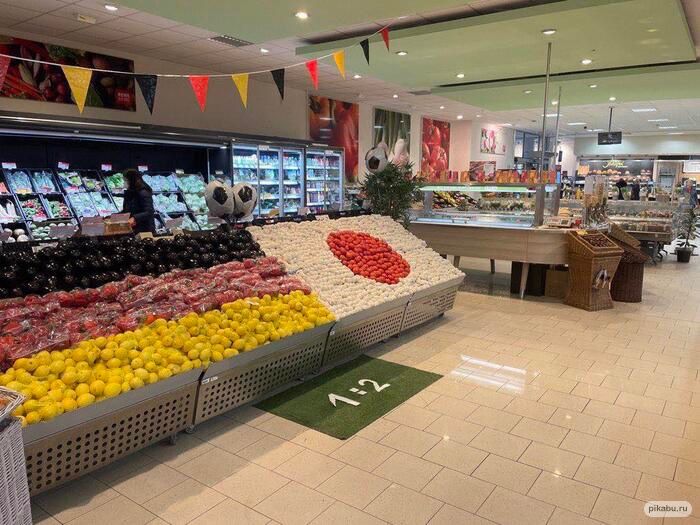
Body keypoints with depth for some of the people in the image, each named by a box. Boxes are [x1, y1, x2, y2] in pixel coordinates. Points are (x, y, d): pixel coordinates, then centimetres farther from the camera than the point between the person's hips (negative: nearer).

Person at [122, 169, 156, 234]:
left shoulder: (144, 193, -14)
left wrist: (135, 218, -34)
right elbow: (126, 210, 22)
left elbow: (149, 212, -23)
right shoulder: (129, 193, 12)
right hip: (132, 229, 8)